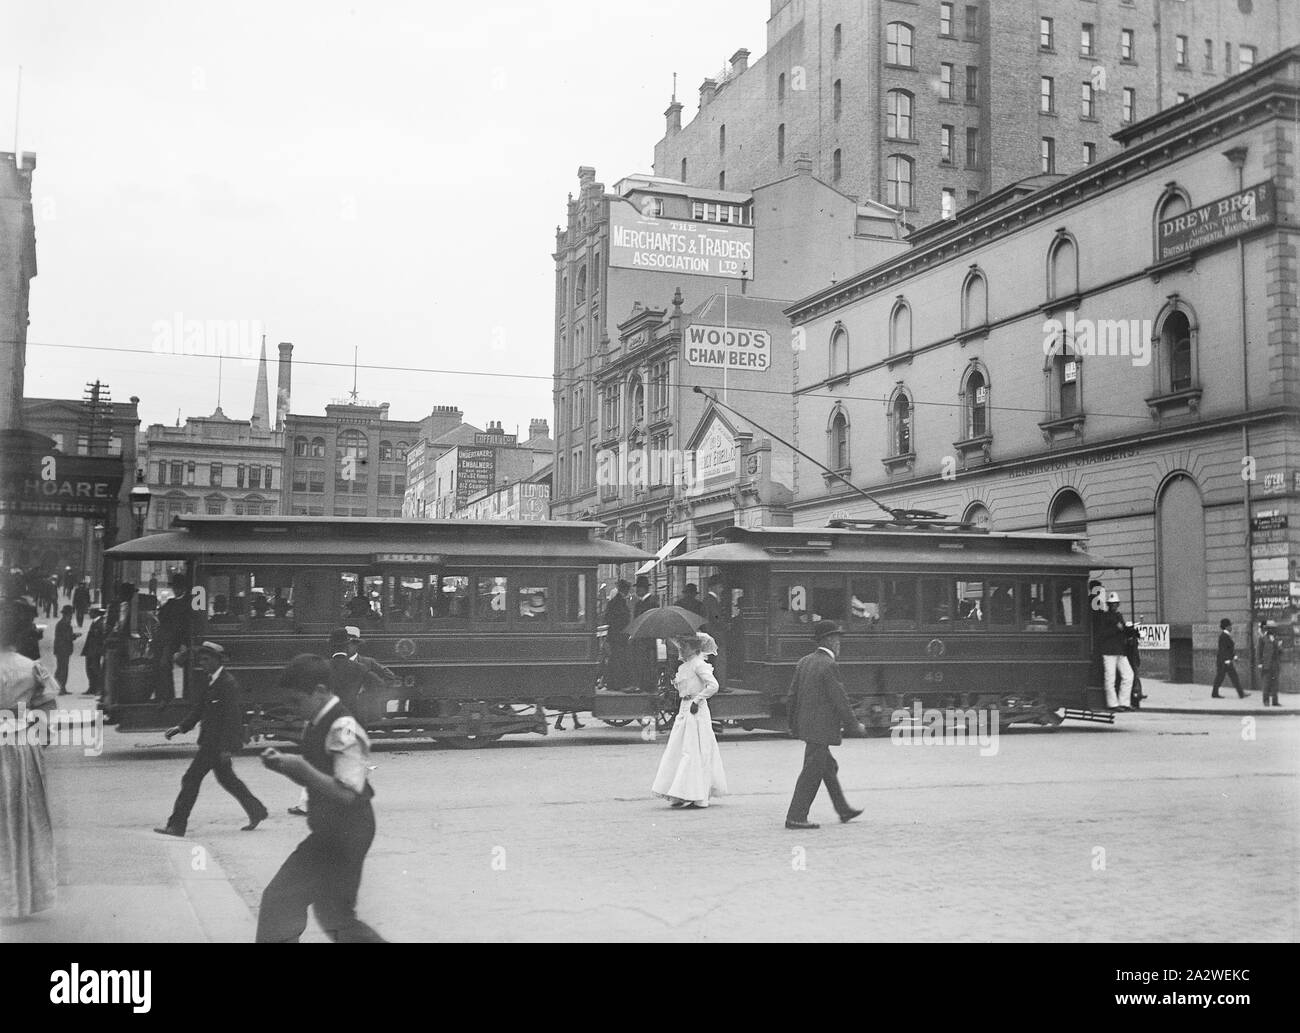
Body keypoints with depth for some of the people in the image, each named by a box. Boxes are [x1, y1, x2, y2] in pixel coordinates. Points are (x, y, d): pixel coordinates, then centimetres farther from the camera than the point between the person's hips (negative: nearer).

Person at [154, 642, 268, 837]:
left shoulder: (227, 682, -18)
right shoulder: (212, 681, 11)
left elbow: (232, 716, -22)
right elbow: (201, 708, 19)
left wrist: (226, 748, -23)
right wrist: (181, 727, 10)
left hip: (216, 742, -10)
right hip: (211, 741, 10)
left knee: (191, 780, -5)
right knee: (226, 778, 19)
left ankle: (176, 826, 1)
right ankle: (256, 811, 28)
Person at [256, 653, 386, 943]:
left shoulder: (343, 729, -21)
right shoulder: (317, 725, 8)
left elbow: (347, 793, -25)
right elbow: (312, 779, 16)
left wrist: (301, 768, -26)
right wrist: (284, 764, -2)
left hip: (344, 835, -10)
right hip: (332, 832, 10)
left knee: (280, 900, -7)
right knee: (335, 915, 19)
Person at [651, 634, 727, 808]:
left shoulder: (698, 664, -12)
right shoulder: (683, 666, 14)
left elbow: (713, 685, -20)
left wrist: (697, 700, -18)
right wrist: (675, 681, 1)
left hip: (696, 711, -9)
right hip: (684, 709, 9)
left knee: (692, 751, -8)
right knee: (676, 750, 6)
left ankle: (695, 796, -4)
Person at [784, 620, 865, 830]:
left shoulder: (804, 662, 9)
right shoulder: (829, 666, -16)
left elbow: (793, 694, 13)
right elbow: (839, 699, -16)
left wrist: (793, 725, 19)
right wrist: (855, 724, -6)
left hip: (805, 725, 9)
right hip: (820, 728, -9)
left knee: (829, 767, 19)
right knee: (812, 772, -4)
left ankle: (843, 810, 29)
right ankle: (795, 817, -2)